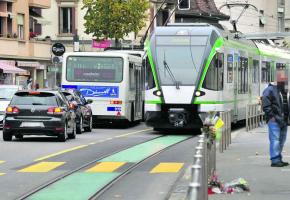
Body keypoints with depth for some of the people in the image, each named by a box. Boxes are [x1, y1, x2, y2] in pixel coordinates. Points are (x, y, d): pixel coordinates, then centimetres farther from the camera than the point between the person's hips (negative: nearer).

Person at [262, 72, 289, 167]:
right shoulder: (270, 90, -6)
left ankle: (278, 159, 18)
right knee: (275, 140, -12)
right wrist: (271, 116, -17)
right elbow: (265, 105, -12)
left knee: (281, 140, 11)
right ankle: (275, 160, -13)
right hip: (274, 120, -8)